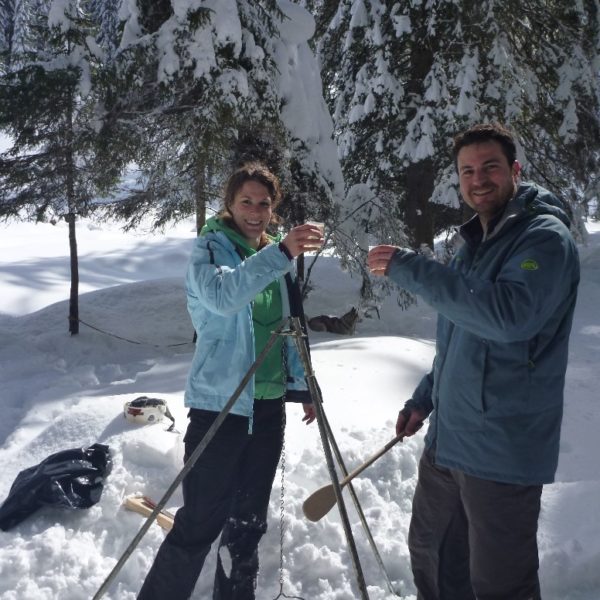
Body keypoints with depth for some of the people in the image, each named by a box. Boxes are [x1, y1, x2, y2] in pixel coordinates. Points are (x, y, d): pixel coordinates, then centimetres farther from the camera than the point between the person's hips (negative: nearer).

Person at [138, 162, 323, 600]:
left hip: (269, 404, 6)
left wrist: (302, 385, 17)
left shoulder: (276, 260, 11)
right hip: (220, 404, -6)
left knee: (249, 518, 16)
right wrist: (281, 253, -41)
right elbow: (223, 294, -31)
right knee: (200, 522, -4)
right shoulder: (211, 249, -7)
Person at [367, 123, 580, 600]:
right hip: (447, 441, 8)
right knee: (431, 559, 21)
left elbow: (509, 315, -32)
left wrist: (409, 268, -29)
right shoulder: (474, 244, 14)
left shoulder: (546, 238, -13)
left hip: (502, 451, -8)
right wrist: (424, 399, 17)